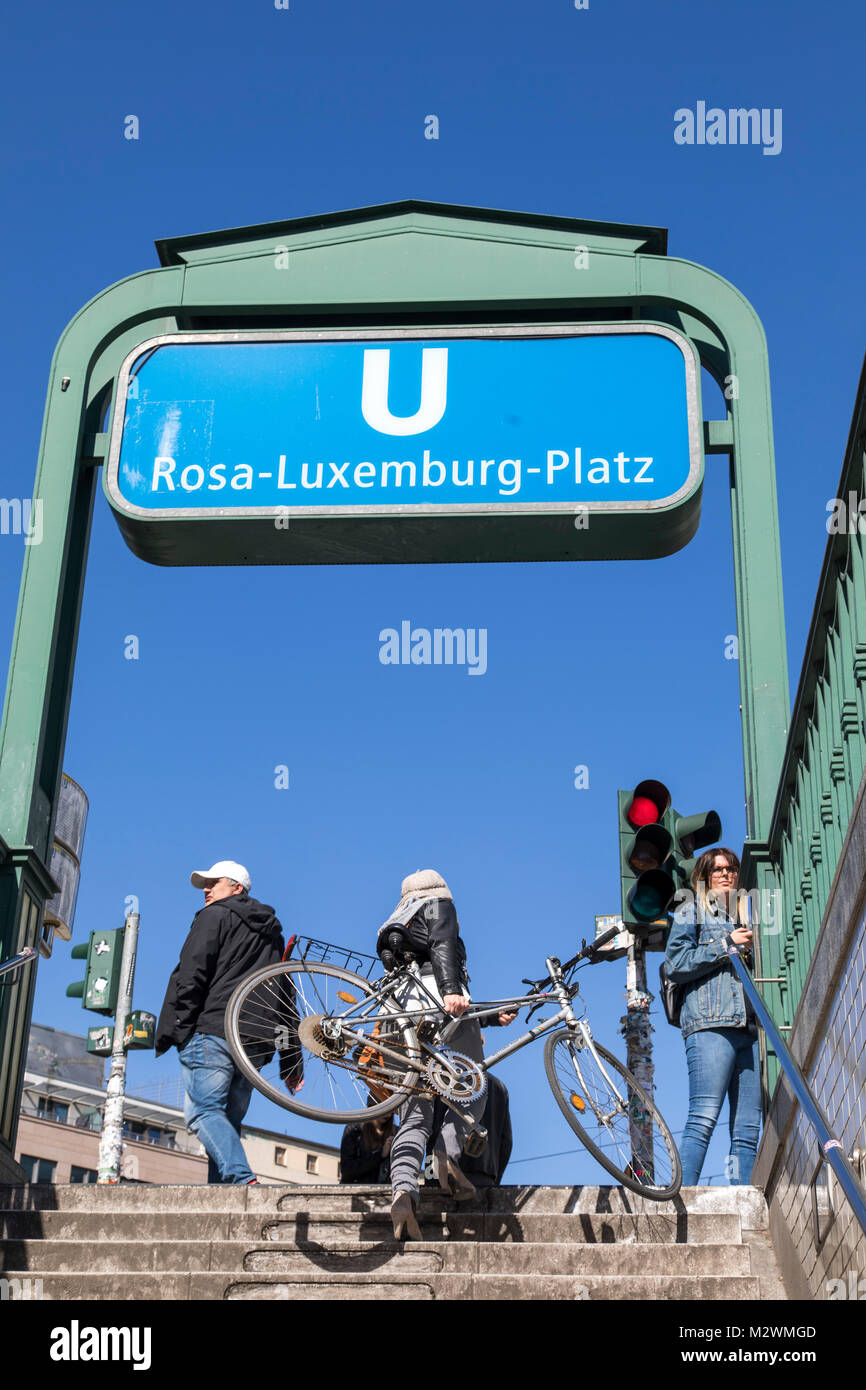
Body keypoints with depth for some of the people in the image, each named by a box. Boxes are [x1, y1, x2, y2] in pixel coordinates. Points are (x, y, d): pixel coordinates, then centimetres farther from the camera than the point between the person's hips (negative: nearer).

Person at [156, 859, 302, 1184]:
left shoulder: (215, 917, 5)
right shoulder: (273, 934, 27)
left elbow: (189, 978, -7)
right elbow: (285, 998, 25)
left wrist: (169, 1032, -8)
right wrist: (291, 1060, 23)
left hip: (212, 1033, -7)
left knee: (203, 1111, -13)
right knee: (229, 1119, 9)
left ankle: (243, 1180, -32)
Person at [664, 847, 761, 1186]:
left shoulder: (747, 914, 29)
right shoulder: (692, 911, 13)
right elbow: (677, 964, -1)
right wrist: (727, 944, -5)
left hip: (750, 1028, 6)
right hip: (710, 1026, -6)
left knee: (748, 1129, -2)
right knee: (703, 1119, -17)